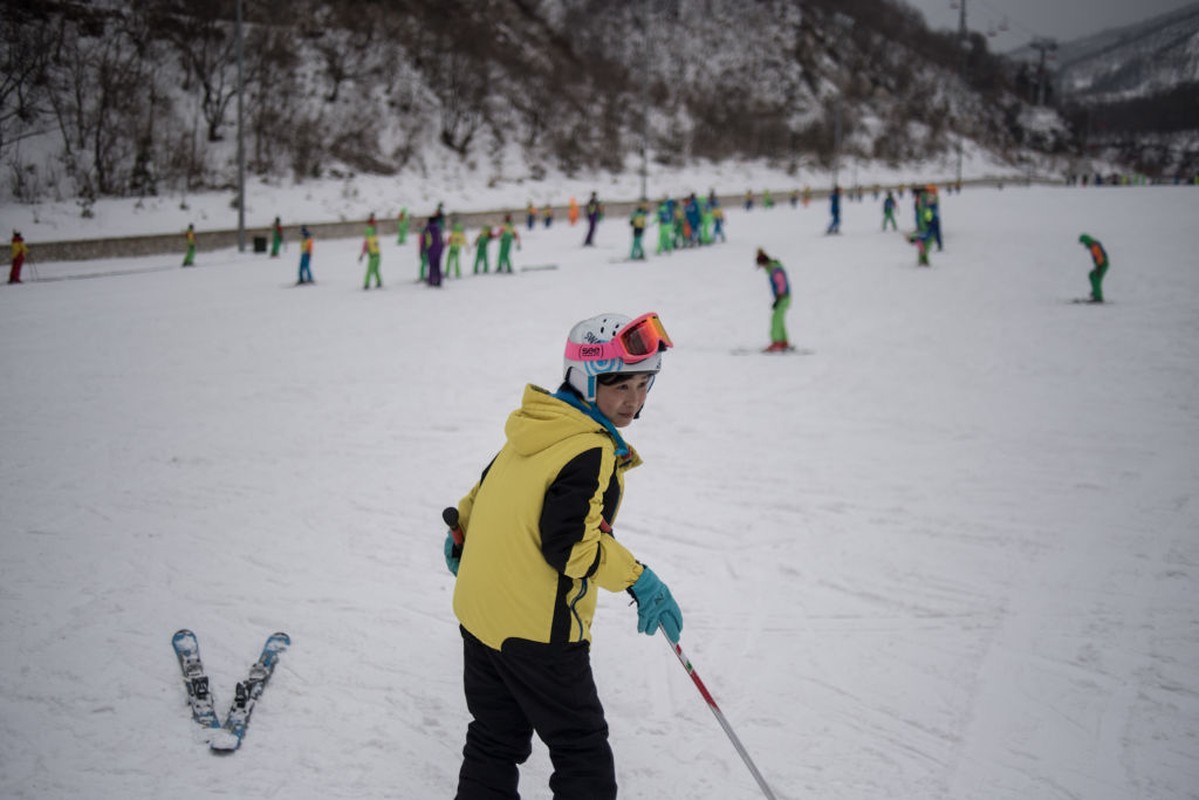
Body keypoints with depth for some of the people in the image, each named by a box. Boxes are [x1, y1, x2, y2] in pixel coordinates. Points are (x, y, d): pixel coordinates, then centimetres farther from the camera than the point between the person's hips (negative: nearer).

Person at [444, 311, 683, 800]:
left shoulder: (533, 430, 6)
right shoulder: (592, 454, -20)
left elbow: (484, 492, 19)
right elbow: (572, 544, -27)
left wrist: (461, 535, 34)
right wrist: (637, 579, -20)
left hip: (478, 610, 9)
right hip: (537, 630, -8)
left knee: (495, 740, 20)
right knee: (581, 749, 5)